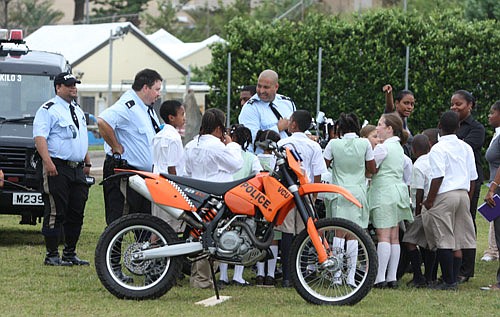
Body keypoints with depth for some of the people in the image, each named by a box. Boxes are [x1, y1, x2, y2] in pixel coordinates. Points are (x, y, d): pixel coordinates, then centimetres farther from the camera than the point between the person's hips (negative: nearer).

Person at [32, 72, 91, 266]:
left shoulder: (77, 110, 21)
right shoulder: (48, 110, -6)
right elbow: (39, 137, -16)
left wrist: (87, 163, 22)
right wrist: (48, 162, -26)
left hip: (77, 169, 8)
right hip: (57, 169, -8)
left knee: (76, 213, 9)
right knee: (56, 213, -8)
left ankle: (70, 253, 17)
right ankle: (52, 255, -5)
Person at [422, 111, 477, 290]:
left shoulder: (438, 149, -10)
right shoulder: (466, 148, 11)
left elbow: (438, 177, -16)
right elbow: (473, 177, 14)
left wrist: (430, 200, -9)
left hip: (444, 196, -7)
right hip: (463, 195, 7)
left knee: (443, 242, -3)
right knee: (458, 242, 9)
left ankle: (448, 281, -3)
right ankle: (454, 279, 10)